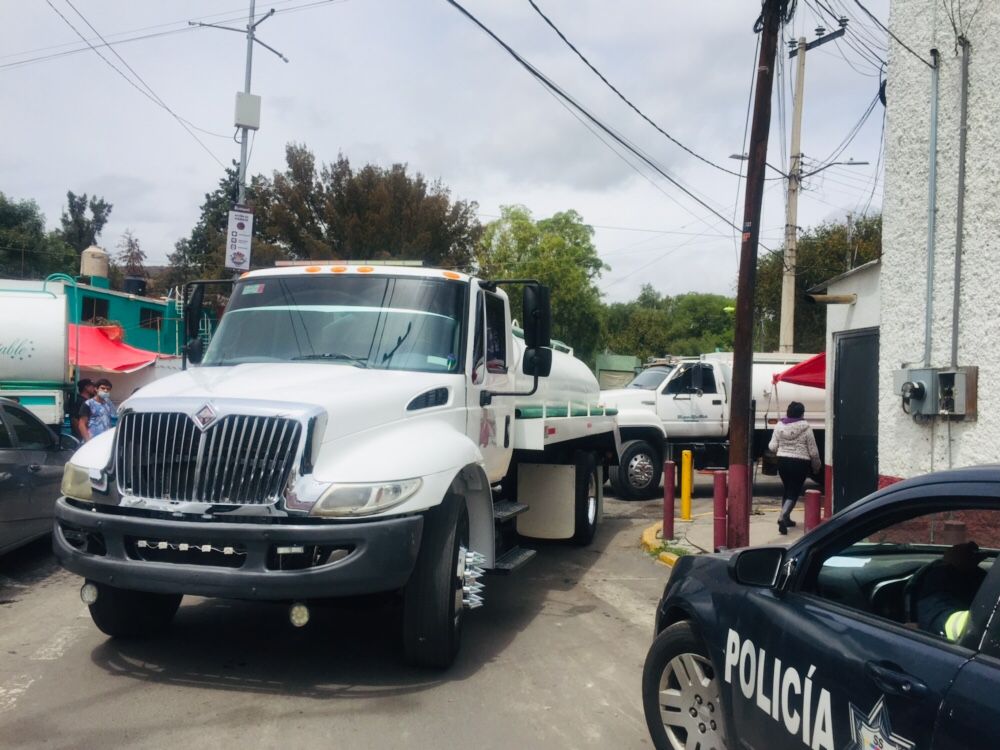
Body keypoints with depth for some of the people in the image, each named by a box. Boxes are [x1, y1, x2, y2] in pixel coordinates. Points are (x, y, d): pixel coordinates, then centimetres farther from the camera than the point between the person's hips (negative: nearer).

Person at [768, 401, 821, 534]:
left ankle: (786, 518, 26)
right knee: (794, 492, -1)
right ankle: (782, 517, -20)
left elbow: (772, 447, -1)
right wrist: (816, 465, 11)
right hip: (800, 463, -4)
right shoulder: (805, 428, -9)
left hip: (782, 461, 4)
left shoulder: (780, 426, -1)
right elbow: (813, 451, -5)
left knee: (787, 489, 20)